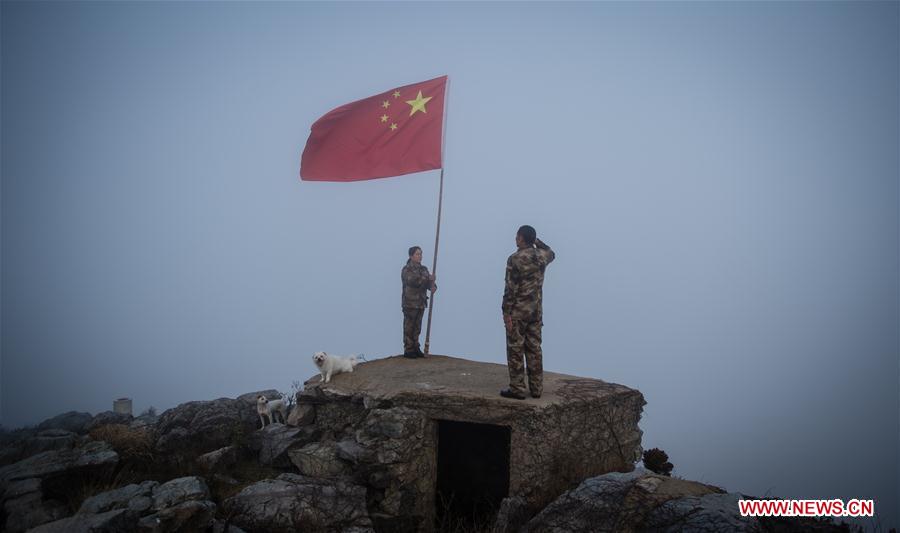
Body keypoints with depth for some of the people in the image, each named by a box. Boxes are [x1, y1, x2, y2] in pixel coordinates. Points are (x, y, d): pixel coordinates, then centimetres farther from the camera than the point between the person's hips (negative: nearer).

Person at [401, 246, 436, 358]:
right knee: (409, 328, -1)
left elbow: (428, 282, 3)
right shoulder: (406, 270, -9)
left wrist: (433, 286, -20)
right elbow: (413, 281, -25)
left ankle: (415, 349, 18)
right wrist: (428, 278, -24)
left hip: (421, 303, 6)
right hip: (410, 303, -6)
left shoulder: (423, 269, 11)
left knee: (417, 328, 11)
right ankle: (408, 350, 4)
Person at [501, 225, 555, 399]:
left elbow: (511, 288, -16)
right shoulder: (541, 256, 4)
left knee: (515, 350, 0)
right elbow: (551, 253, 31)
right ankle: (536, 389, 14)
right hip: (536, 311, 6)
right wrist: (536, 241, 21)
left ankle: (517, 389, 2)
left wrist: (506, 313, -13)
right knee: (534, 349, 10)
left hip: (517, 312, -6)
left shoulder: (515, 259, -14)